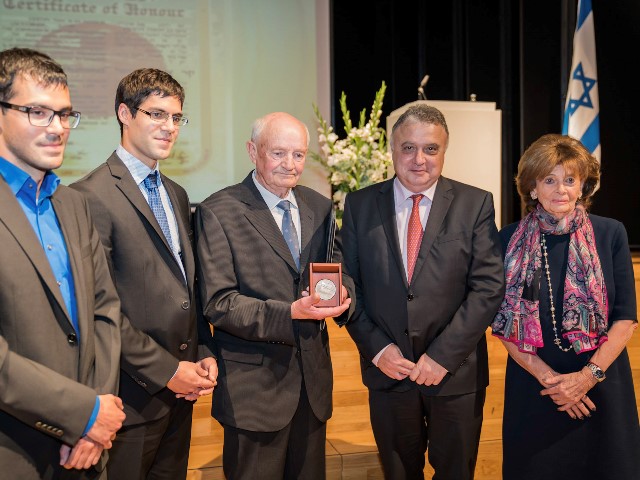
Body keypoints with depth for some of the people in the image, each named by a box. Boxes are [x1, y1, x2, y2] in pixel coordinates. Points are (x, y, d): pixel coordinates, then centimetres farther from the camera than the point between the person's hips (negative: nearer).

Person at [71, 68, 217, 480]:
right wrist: (166, 371, -15)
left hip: (181, 387, 8)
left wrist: (205, 354, 5)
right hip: (134, 394, -7)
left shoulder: (177, 195, 13)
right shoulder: (92, 196, -15)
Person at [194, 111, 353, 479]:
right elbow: (218, 303, -15)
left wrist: (341, 290, -13)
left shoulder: (320, 207, 7)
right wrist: (289, 314, -27)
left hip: (314, 377, 5)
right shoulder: (218, 212, -11)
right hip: (254, 383, -5)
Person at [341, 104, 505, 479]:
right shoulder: (360, 205, 0)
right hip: (388, 368, 1)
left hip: (456, 371, -1)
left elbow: (489, 287, -10)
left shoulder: (475, 204, -5)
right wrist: (376, 347, -9)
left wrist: (443, 354, -15)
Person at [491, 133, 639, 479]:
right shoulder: (510, 240, -3)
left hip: (601, 383, 0)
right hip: (532, 384, 0)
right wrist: (545, 375, -11)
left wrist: (589, 375, -13)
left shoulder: (610, 234, -3)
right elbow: (503, 322, -2)